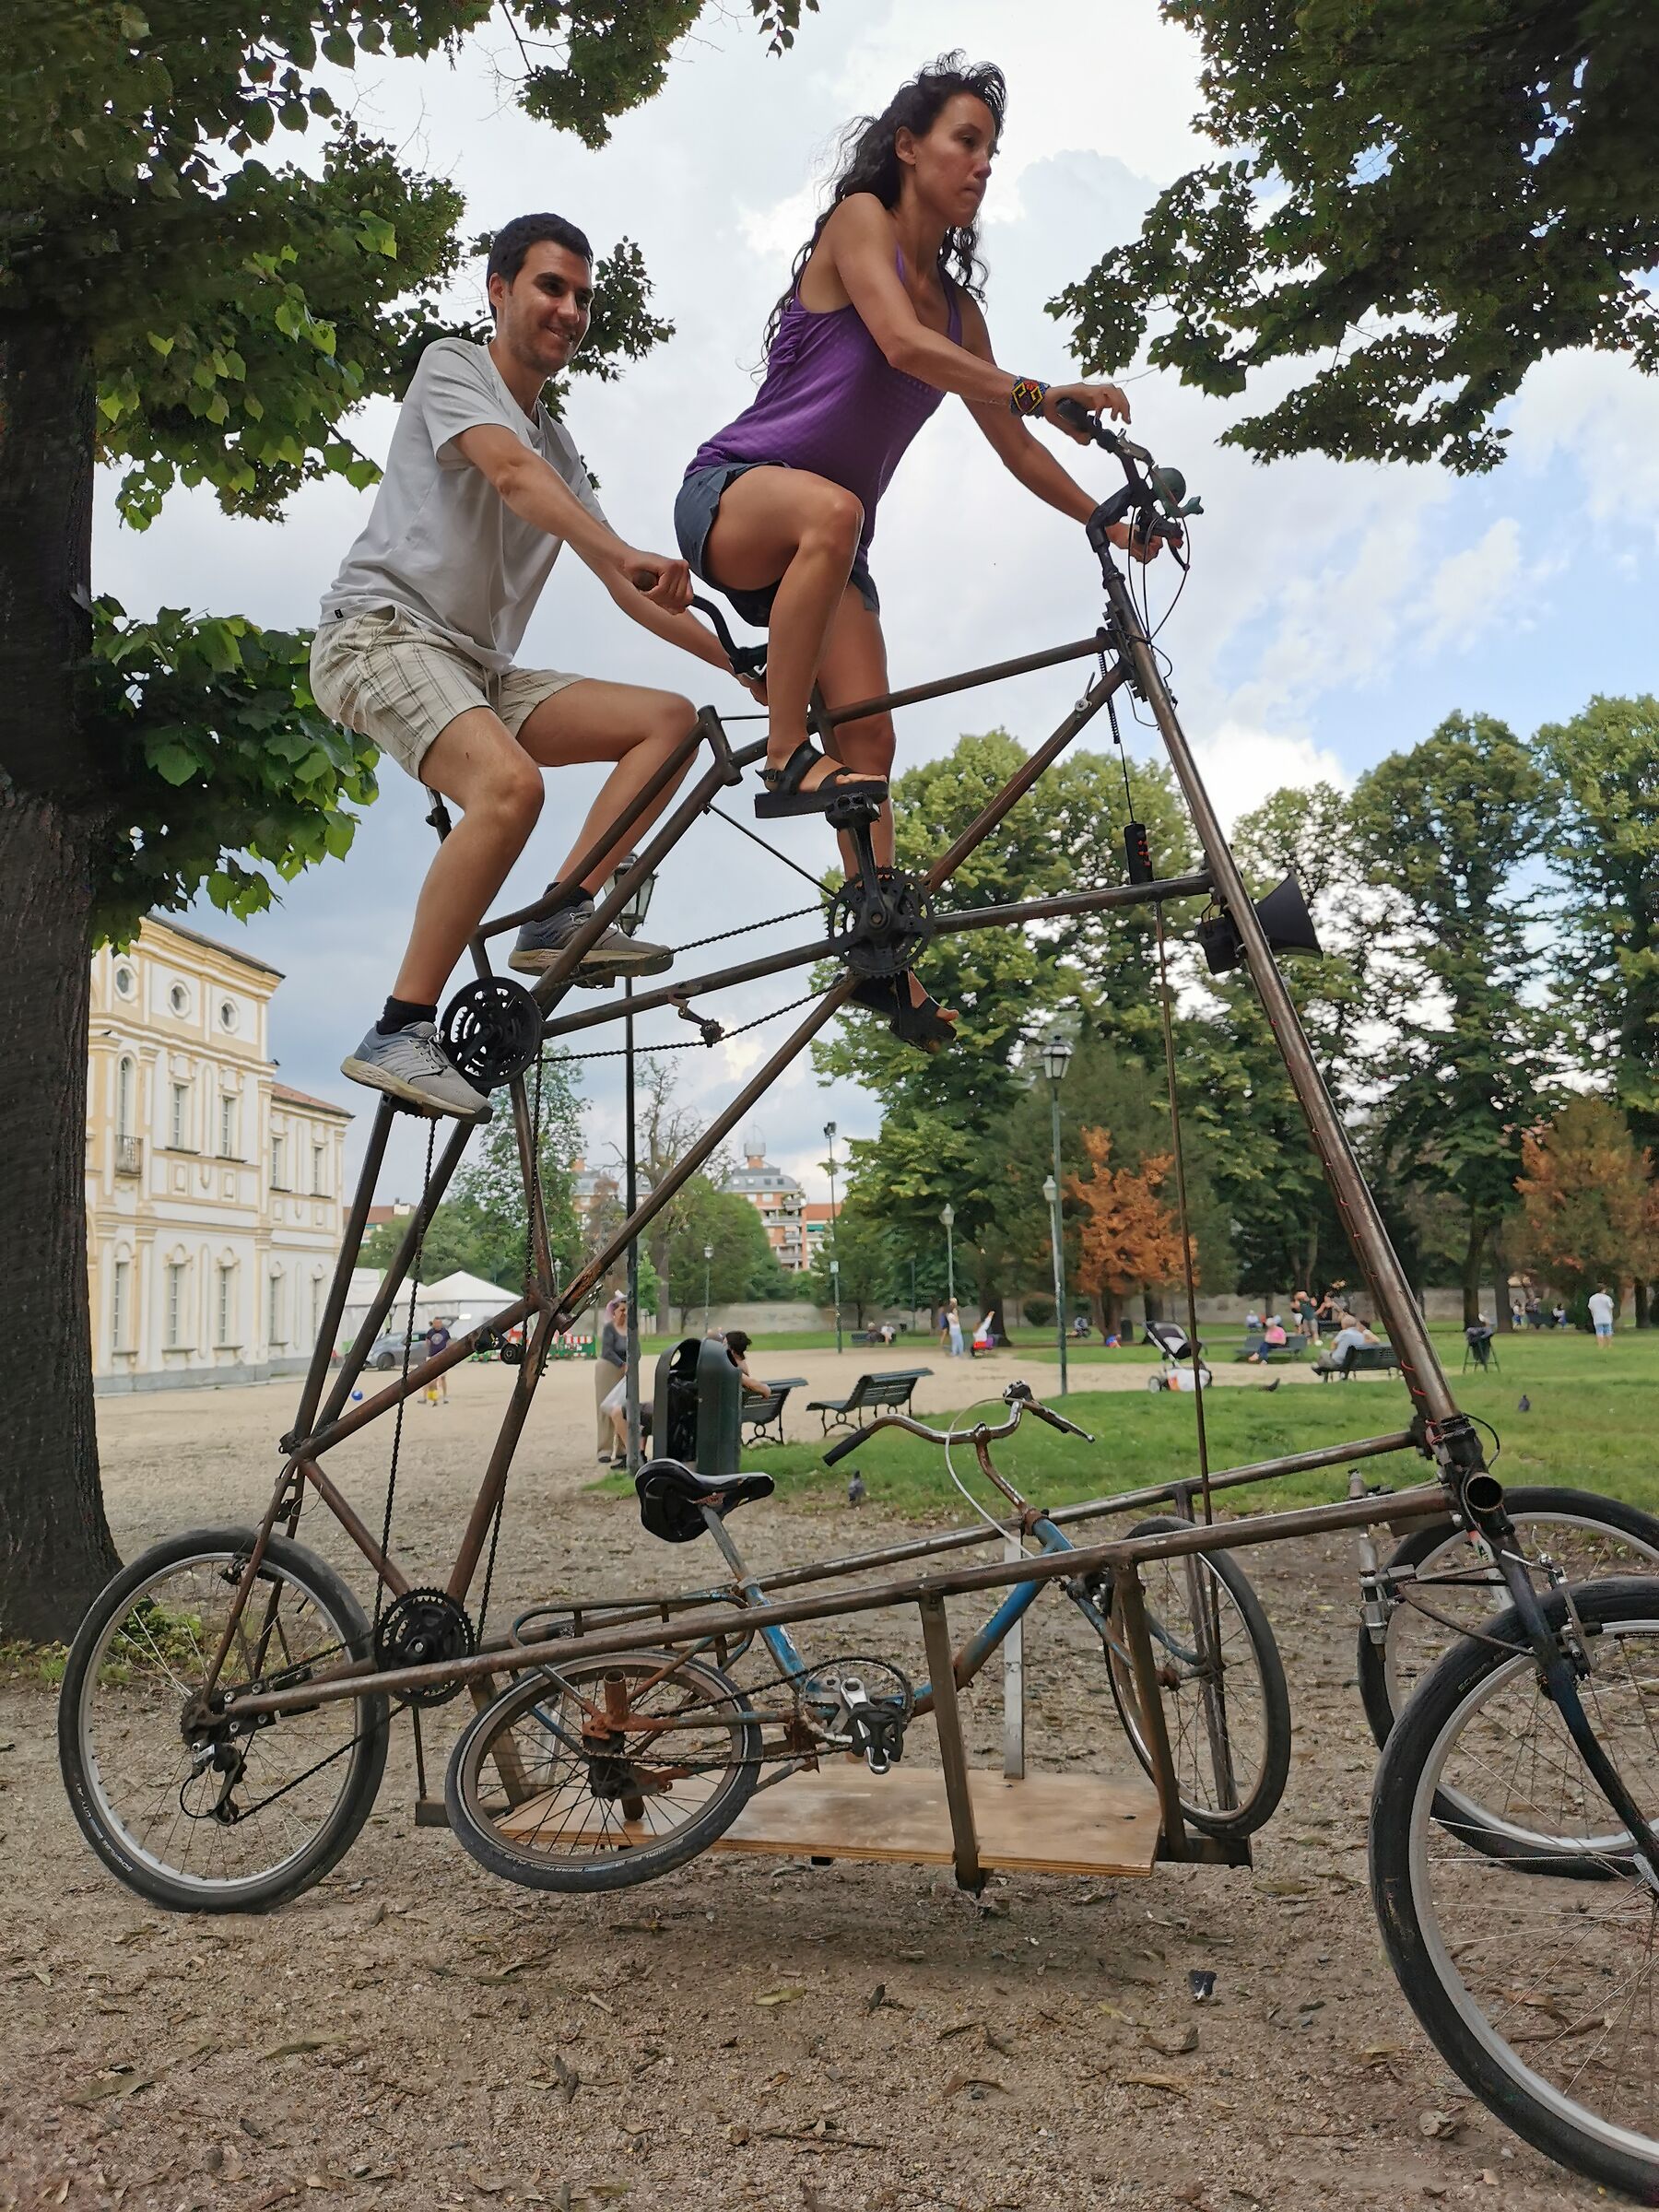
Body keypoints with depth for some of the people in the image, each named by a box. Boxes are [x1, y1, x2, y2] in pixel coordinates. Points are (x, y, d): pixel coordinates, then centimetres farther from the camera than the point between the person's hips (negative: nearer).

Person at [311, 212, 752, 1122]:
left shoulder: (561, 446, 24)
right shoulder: (451, 366, 3)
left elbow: (629, 594, 20)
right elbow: (513, 474, -18)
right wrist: (630, 555, -34)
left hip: (476, 667, 8)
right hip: (381, 629, -8)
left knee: (669, 719, -6)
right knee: (510, 785, -34)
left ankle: (562, 919, -14)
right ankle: (398, 1034, -29)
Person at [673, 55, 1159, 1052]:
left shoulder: (958, 305, 16)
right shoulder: (859, 220, -4)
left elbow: (1012, 445, 15)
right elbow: (901, 345, -22)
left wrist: (1104, 520, 2)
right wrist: (1044, 393, -31)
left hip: (828, 546, 6)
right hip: (731, 495, -6)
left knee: (872, 740, -11)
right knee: (831, 510, -42)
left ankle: (882, 959, -12)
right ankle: (786, 760, -35)